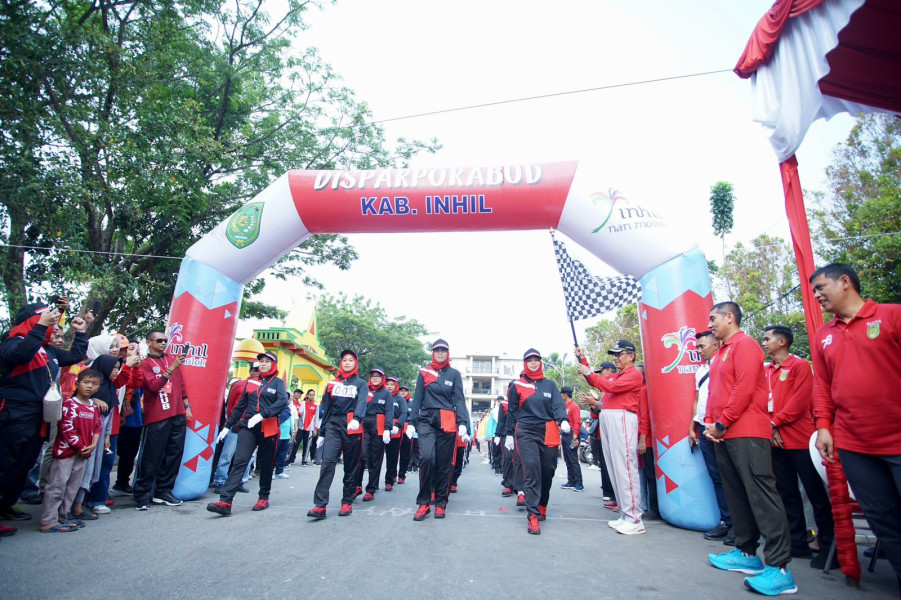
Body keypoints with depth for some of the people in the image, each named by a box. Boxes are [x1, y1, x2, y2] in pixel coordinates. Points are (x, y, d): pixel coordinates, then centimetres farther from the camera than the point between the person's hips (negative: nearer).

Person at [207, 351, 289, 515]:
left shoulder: (278, 383, 1)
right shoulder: (251, 382, 14)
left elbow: (283, 401, -17)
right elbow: (240, 405, 19)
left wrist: (262, 414, -28)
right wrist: (228, 426, 16)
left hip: (269, 430, -3)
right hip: (248, 428, 3)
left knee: (265, 465, 9)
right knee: (239, 462, -11)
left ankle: (264, 498, 25)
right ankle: (225, 502, -14)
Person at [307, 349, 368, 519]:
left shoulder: (361, 384, 7)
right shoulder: (332, 383, 16)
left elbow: (362, 403, -13)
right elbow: (326, 408, 16)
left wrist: (357, 419, -32)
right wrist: (322, 432, 13)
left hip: (352, 427, -1)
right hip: (333, 425, 2)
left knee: (351, 466, 4)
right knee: (328, 461, -13)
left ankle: (347, 502, 16)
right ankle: (320, 505, -15)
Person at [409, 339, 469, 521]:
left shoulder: (454, 374, 8)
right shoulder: (424, 373, 10)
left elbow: (459, 399, 4)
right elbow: (417, 398, 10)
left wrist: (462, 422, -8)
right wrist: (412, 421, 1)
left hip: (447, 422, 1)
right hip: (426, 420, 0)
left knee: (444, 462, 5)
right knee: (426, 457, -19)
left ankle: (440, 502, 21)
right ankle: (424, 502, -3)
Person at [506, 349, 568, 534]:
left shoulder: (550, 385, 11)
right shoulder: (517, 385, 8)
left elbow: (558, 405, -1)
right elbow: (511, 411, 11)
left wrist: (563, 420, -20)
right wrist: (509, 434, 10)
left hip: (548, 432, 2)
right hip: (526, 432, -2)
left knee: (548, 470, 7)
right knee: (532, 468, -16)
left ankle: (542, 506, 32)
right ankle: (533, 516, -12)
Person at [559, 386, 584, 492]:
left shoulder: (574, 406, -10)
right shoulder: (564, 406, 16)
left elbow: (577, 423, -16)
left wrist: (575, 437, -22)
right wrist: (561, 435, 16)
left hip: (571, 435, -9)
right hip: (564, 435, 9)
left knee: (573, 460, -8)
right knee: (567, 460, 11)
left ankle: (579, 484, -3)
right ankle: (571, 482, 18)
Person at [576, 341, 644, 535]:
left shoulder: (634, 374, -3)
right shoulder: (614, 376, 24)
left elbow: (610, 387, -14)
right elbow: (595, 382, 26)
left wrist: (588, 372, -8)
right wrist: (583, 360, 19)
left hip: (622, 419, -9)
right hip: (606, 418, 9)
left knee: (625, 467, -12)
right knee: (613, 468, 7)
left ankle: (634, 520, -9)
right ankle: (625, 515, 13)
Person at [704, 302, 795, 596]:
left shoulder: (745, 345, -8)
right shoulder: (720, 353, 19)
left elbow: (744, 389, -17)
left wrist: (722, 424, -13)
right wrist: (710, 423, 6)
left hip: (747, 434, -9)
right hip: (723, 436, 9)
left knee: (762, 496, -9)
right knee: (737, 496, 13)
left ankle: (779, 568, -5)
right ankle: (746, 553, 22)